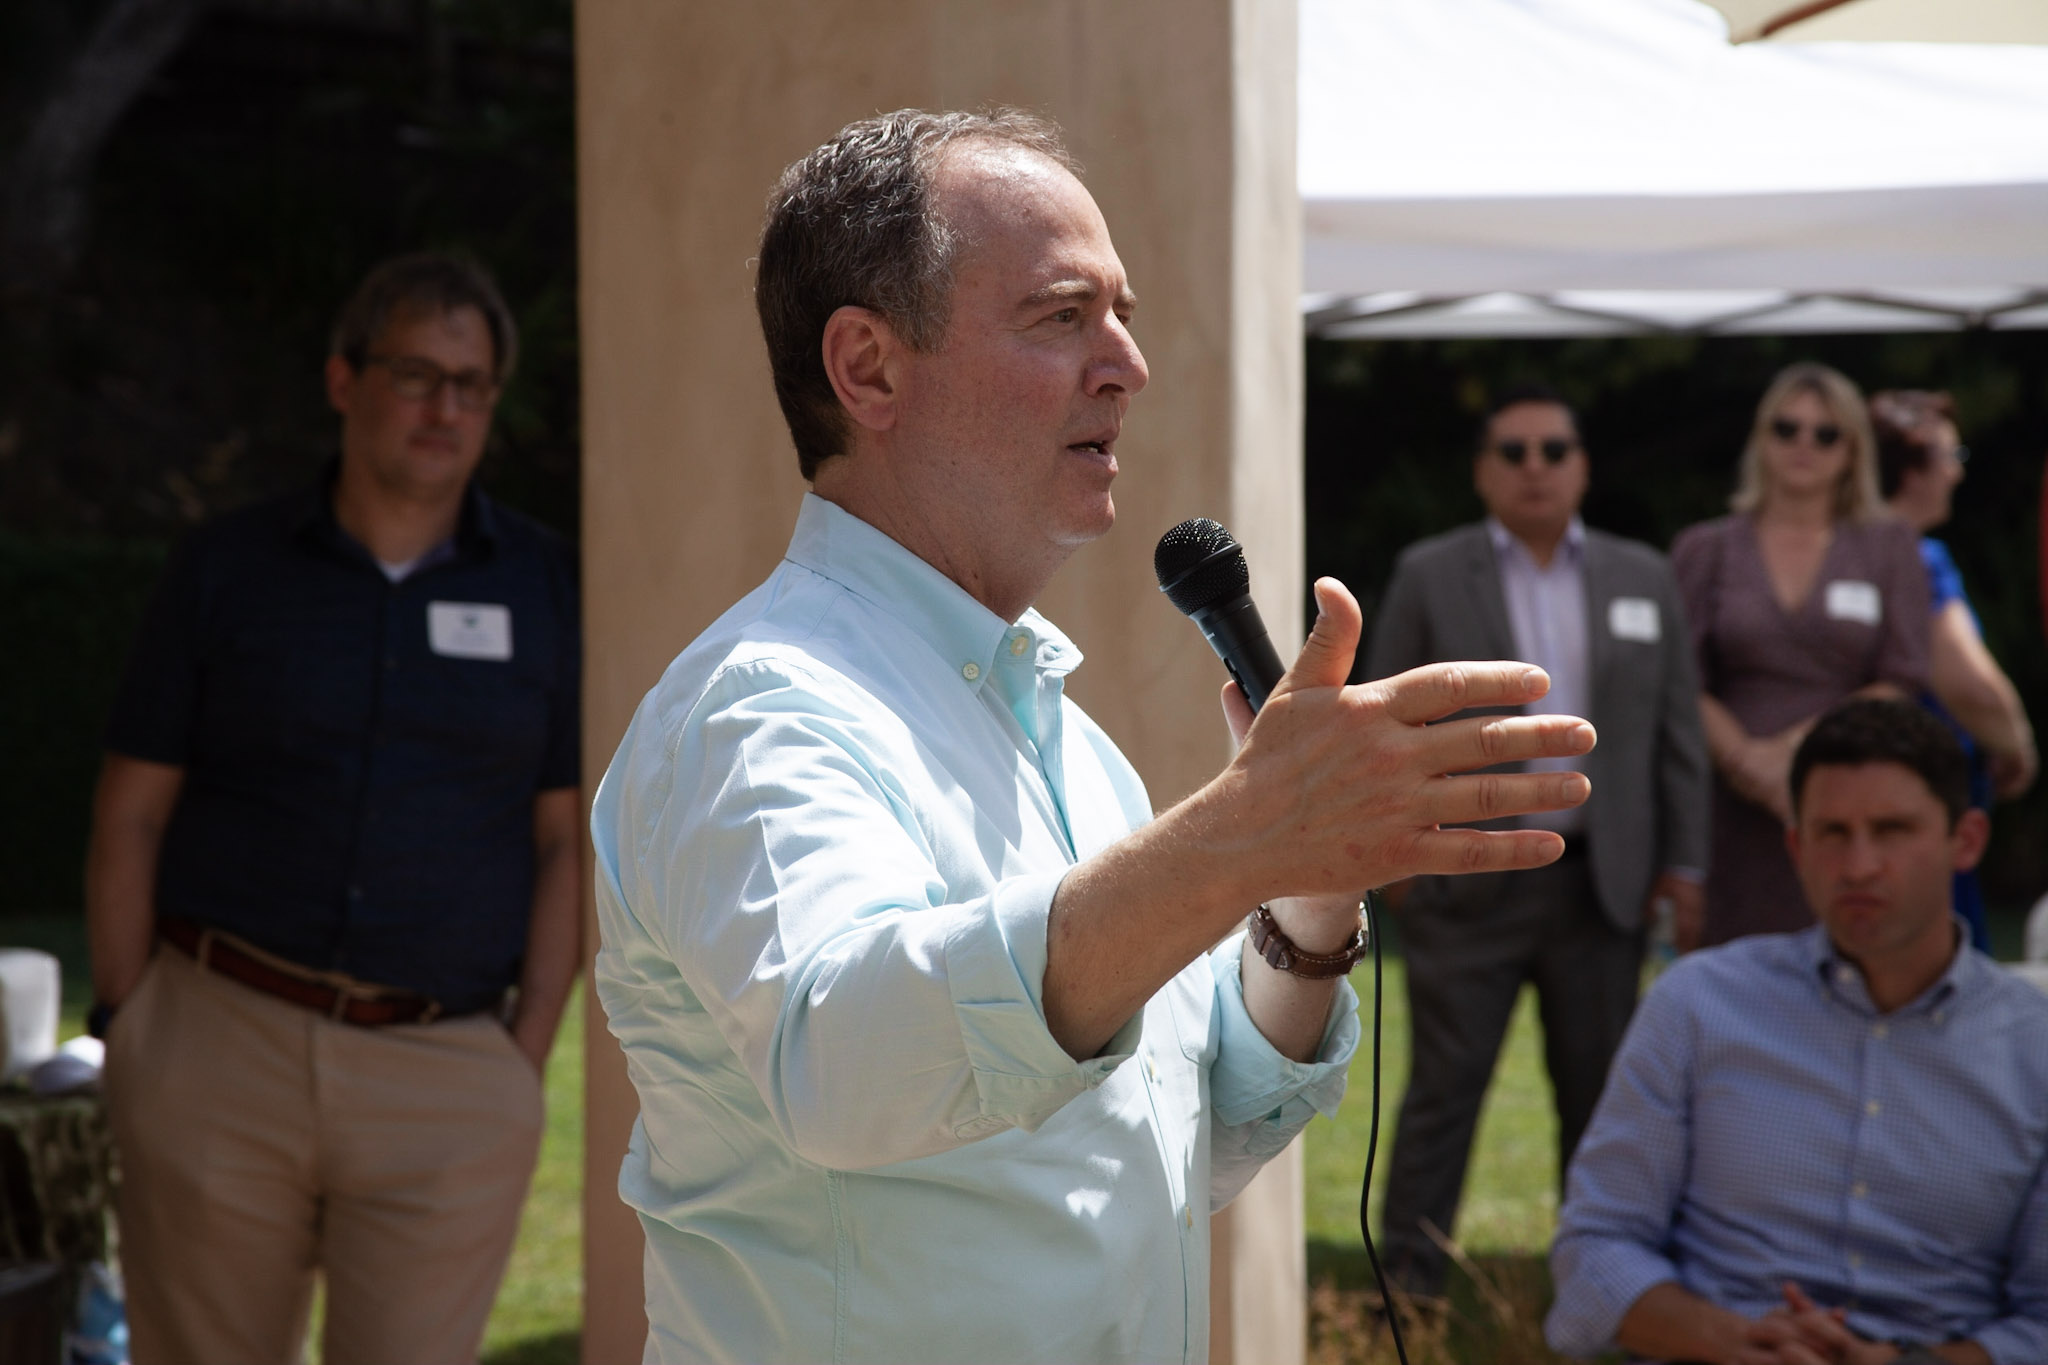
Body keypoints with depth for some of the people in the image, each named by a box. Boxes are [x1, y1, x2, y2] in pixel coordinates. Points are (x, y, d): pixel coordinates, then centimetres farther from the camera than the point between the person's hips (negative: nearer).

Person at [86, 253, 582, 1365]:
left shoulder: (546, 590, 7)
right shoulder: (224, 571, 5)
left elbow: (570, 842, 6)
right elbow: (129, 817, 6)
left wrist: (528, 1058, -2)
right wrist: (128, 1033, 0)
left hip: (446, 1072, 0)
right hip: (221, 1050, 0)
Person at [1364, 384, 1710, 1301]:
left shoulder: (1643, 579, 10)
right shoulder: (1429, 575, 3)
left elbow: (1678, 730, 10)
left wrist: (1684, 861, 6)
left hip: (1601, 883, 3)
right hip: (1468, 883, -3)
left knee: (1600, 1090, 8)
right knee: (1444, 1088, -2)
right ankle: (1407, 1287, 3)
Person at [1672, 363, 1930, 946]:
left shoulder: (1890, 548, 11)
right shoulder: (1705, 549, 13)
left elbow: (1904, 683, 3)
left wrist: (1792, 747, -7)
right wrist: (1748, 757, -12)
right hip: (1739, 807, 0)